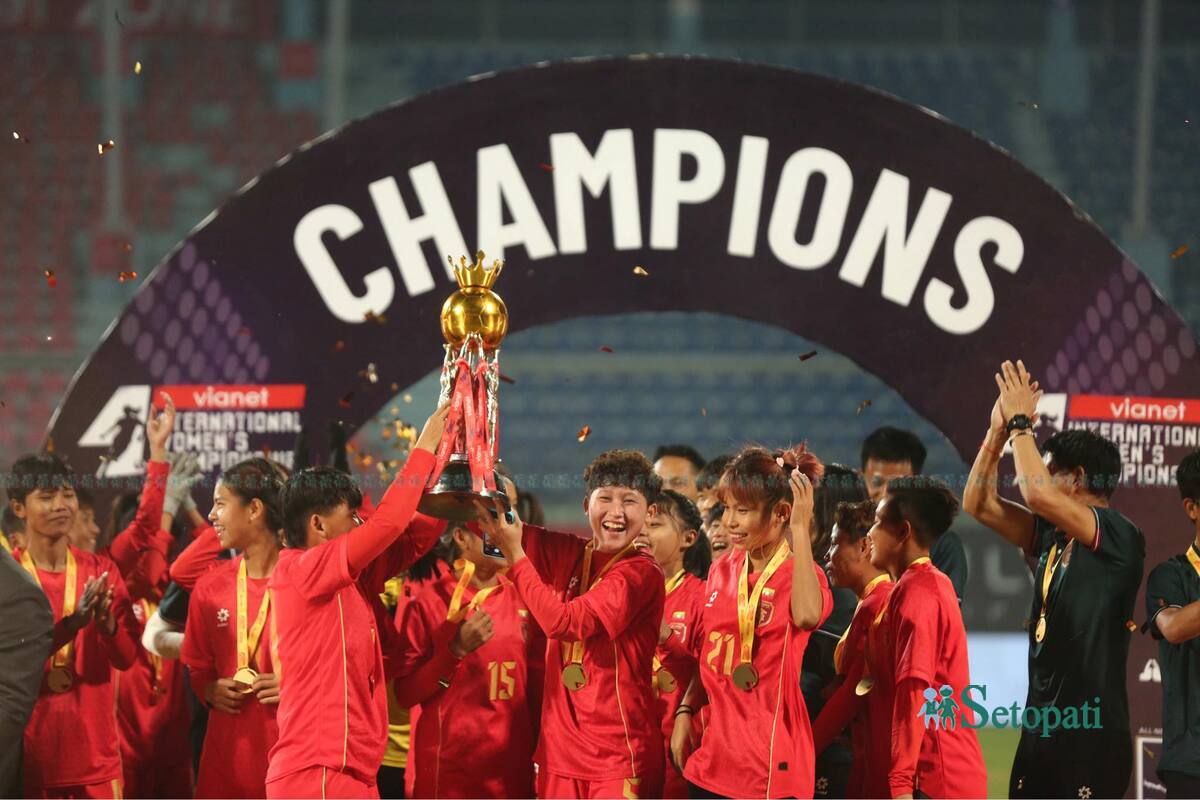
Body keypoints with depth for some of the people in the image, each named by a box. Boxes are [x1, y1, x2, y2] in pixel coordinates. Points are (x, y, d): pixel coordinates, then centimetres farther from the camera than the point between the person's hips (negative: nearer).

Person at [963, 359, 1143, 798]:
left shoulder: (1120, 537, -11)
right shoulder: (1050, 536, 12)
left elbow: (1037, 495, -23)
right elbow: (979, 503, 16)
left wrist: (1021, 422, -10)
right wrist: (999, 430, 7)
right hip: (1042, 727, 8)